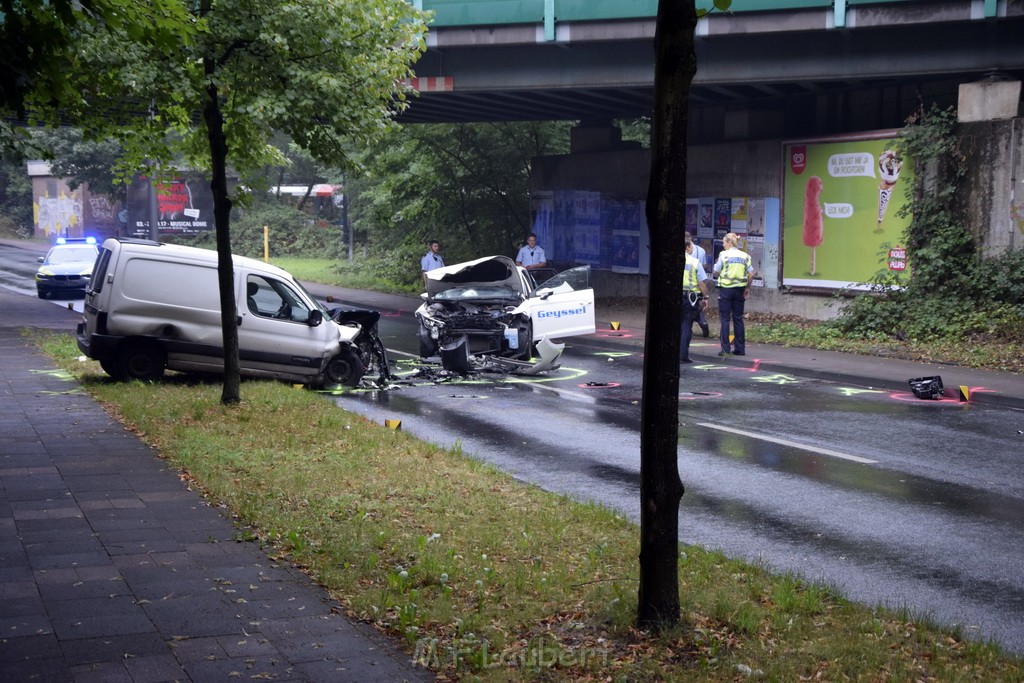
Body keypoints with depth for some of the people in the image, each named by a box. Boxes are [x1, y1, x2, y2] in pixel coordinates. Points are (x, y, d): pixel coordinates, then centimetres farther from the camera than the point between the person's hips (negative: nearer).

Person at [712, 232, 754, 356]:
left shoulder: (724, 254, -6)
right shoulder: (745, 256, 4)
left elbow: (716, 271, -4)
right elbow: (751, 274, 3)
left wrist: (716, 263, 14)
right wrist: (747, 288, 12)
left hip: (725, 289, -4)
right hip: (739, 289, 4)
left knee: (725, 319, 1)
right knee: (738, 319, 10)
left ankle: (725, 349, -2)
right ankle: (740, 348, 11)